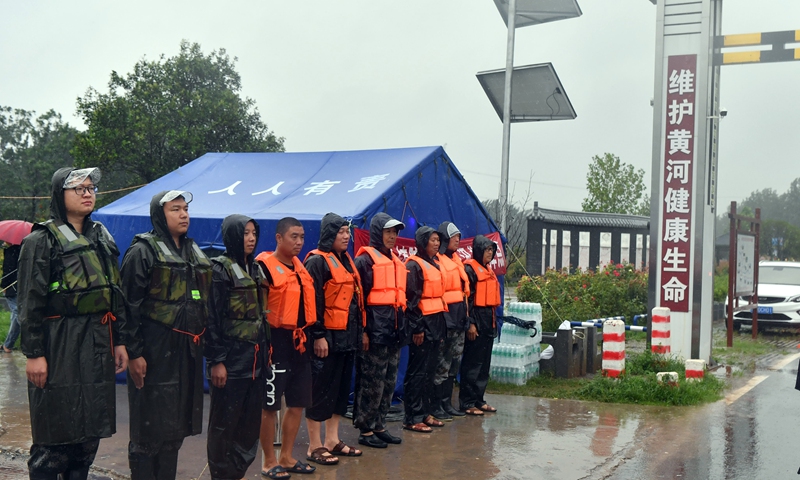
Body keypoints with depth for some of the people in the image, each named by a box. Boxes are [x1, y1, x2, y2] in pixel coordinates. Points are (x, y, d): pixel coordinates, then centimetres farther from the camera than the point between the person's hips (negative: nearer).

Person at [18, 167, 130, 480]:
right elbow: (30, 302, -10)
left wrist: (120, 341, 10)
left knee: (91, 429, 11)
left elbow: (117, 294, 15)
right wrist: (33, 354, -15)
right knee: (55, 432, -2)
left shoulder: (102, 238, 14)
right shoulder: (42, 240, -5)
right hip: (60, 345, -6)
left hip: (98, 344, 6)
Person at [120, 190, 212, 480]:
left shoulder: (195, 254, 16)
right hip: (155, 350, -7)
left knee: (177, 425, 12)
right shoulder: (143, 251, -5)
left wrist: (206, 346, 17)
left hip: (188, 350, 7)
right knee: (150, 426, -1)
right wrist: (134, 353, -17)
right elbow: (130, 304, -11)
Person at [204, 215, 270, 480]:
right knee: (224, 422, 2)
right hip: (231, 358, -7)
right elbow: (212, 318, -15)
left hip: (254, 357, 7)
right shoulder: (220, 269, -10)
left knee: (251, 420, 11)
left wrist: (265, 349, 15)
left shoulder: (255, 269, 13)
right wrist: (216, 360, -19)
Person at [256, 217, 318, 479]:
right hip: (277, 341, -8)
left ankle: (286, 458, 26)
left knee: (298, 403, 13)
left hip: (299, 341, 8)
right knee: (270, 404, 2)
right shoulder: (265, 265, -13)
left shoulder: (300, 267, 13)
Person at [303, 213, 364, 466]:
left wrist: (358, 331, 18)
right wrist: (318, 335, -20)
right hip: (327, 336, -9)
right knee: (321, 390, -3)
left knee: (341, 388, 13)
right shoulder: (318, 261, -11)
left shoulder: (346, 261, 16)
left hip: (347, 335, 9)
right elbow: (313, 301, -16)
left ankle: (332, 440, 22)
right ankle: (315, 446, 5)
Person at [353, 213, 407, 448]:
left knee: (389, 382, 13)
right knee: (372, 382, -3)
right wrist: (362, 330, -17)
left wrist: (402, 327, 18)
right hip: (375, 328, -8)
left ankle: (379, 426, 23)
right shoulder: (365, 260, -7)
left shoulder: (395, 261, 17)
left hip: (394, 329, 8)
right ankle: (365, 430, 7)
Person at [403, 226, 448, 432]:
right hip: (422, 323, -9)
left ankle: (425, 413, 19)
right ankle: (412, 418, -1)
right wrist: (417, 327, -19)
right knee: (417, 371, -5)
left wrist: (441, 326, 18)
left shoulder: (434, 264, 17)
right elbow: (411, 298, -15)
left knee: (430, 370, 12)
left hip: (436, 322, 9)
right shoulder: (414, 265, -10)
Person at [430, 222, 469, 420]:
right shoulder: (436, 261, -11)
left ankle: (447, 403, 21)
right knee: (442, 364, -4)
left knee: (454, 362, 13)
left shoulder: (456, 261, 18)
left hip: (459, 316, 9)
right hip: (444, 317, -9)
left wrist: (465, 317, 17)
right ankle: (436, 406, 3)